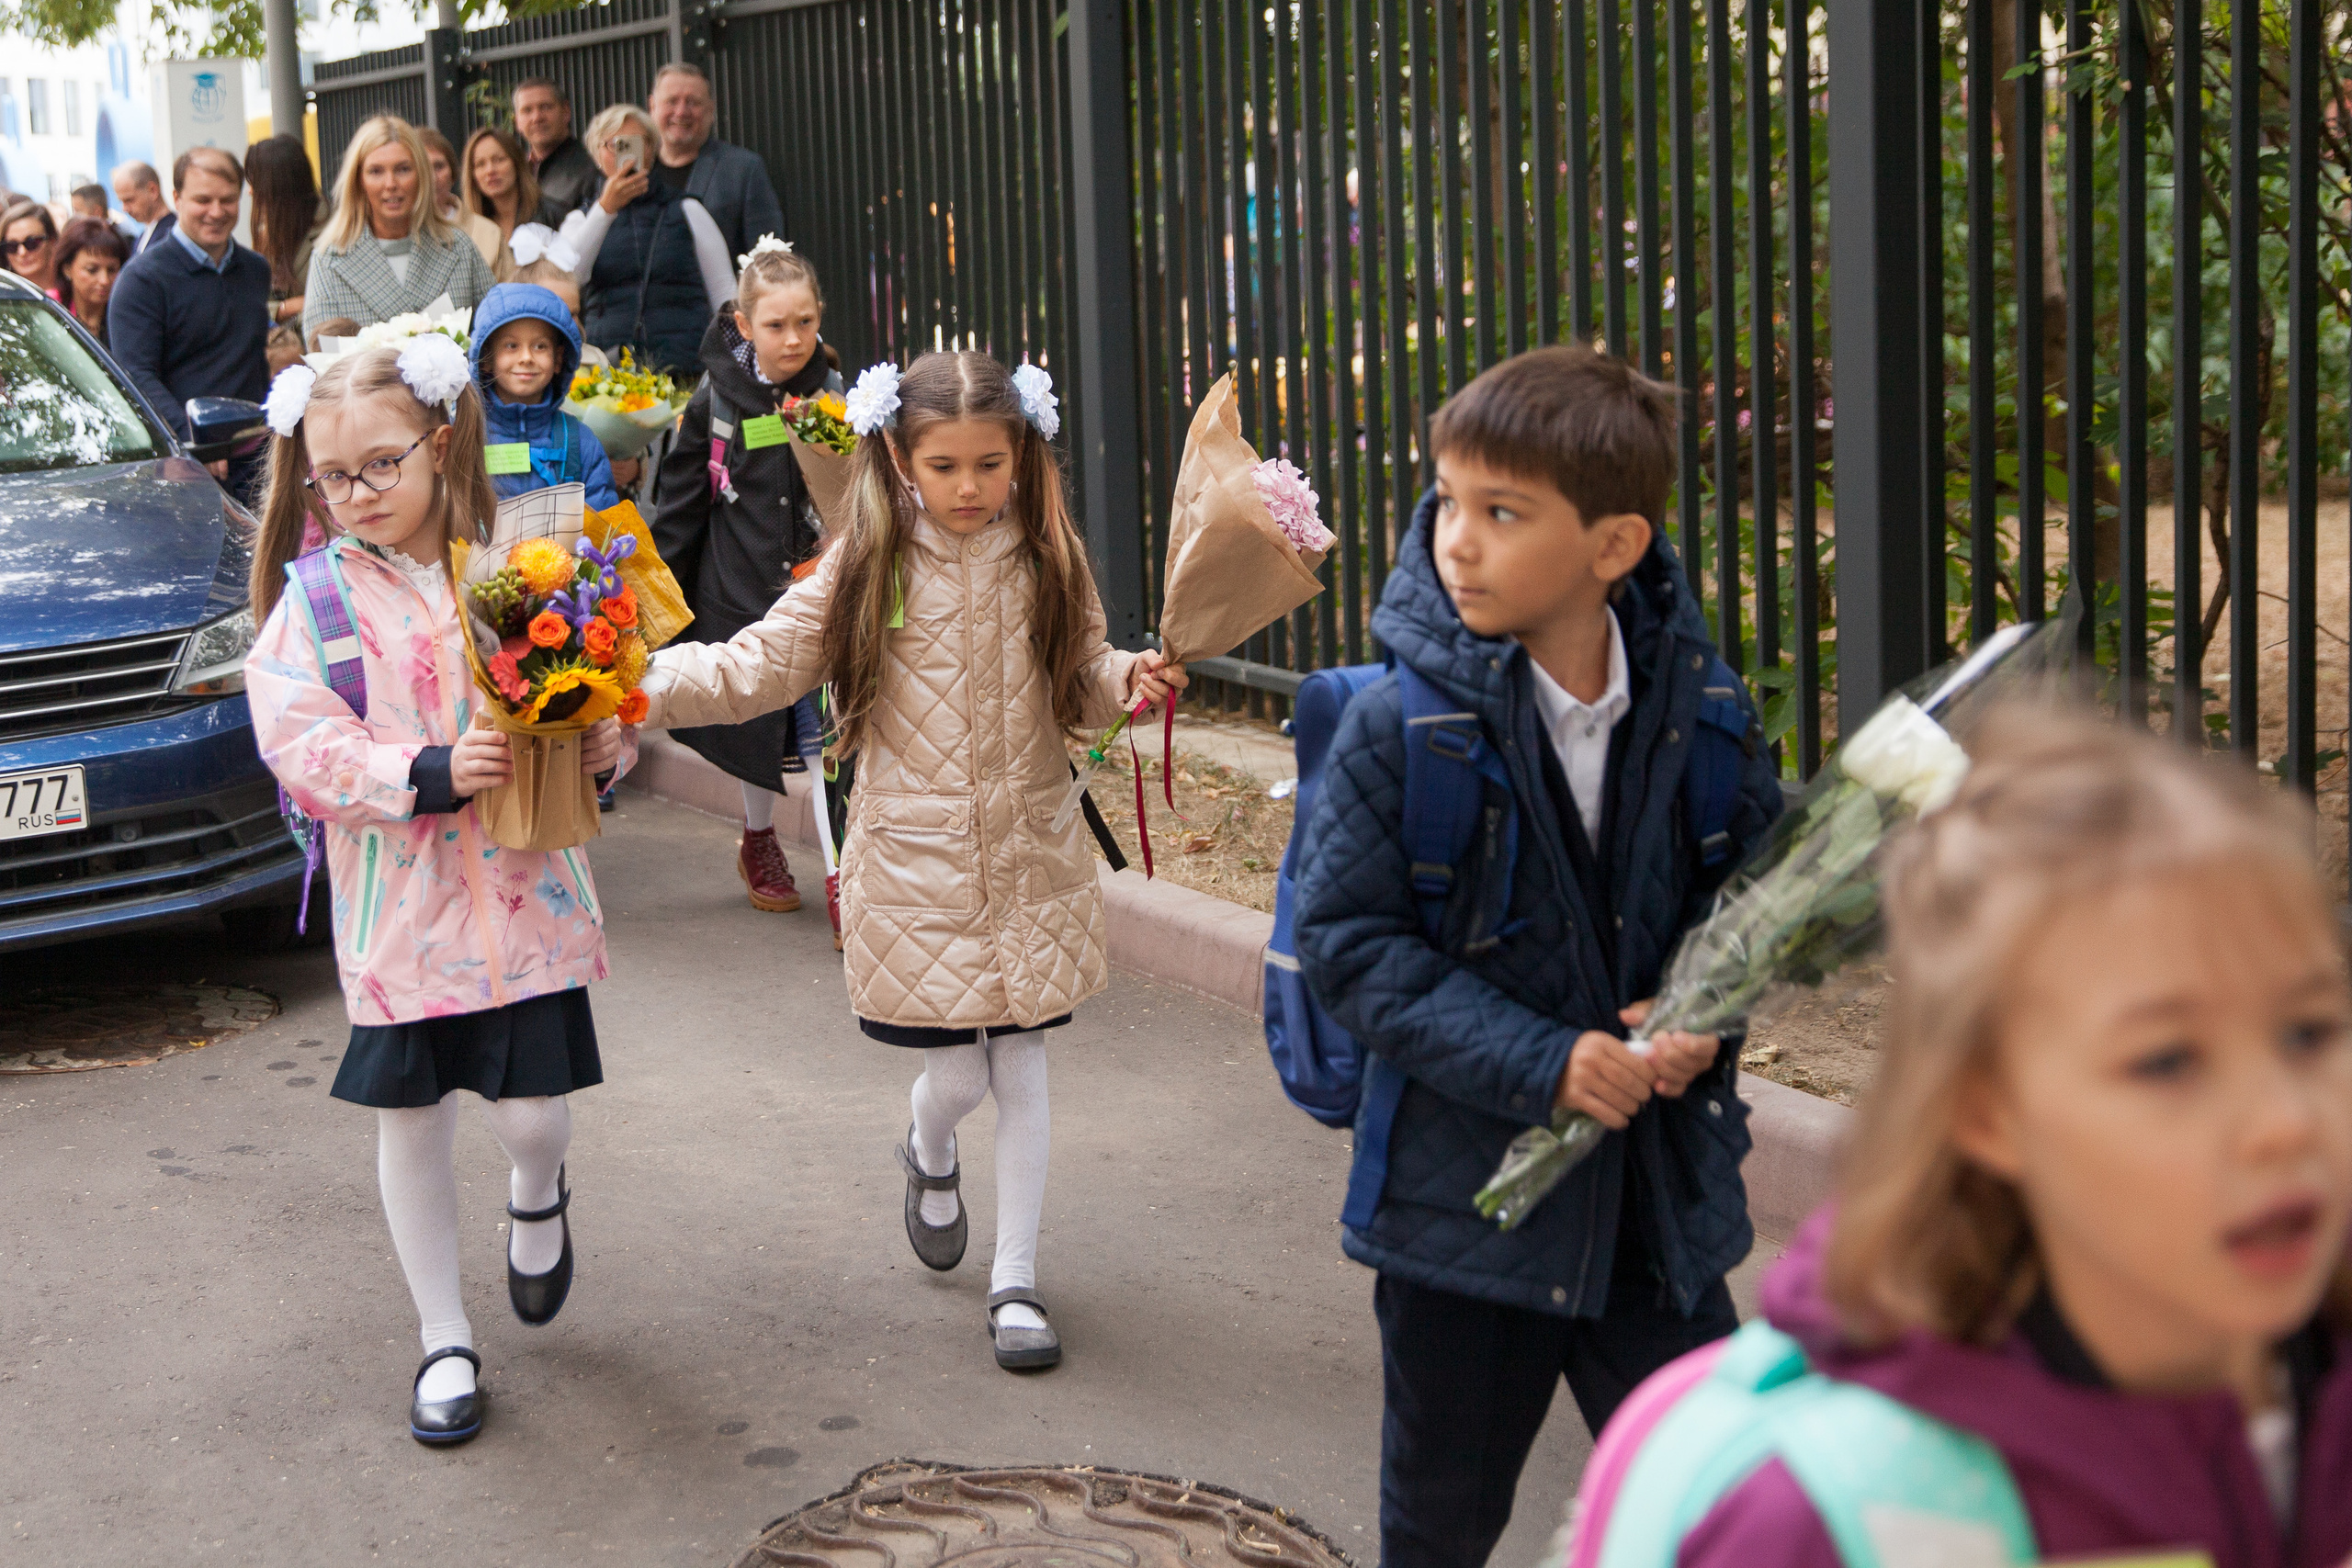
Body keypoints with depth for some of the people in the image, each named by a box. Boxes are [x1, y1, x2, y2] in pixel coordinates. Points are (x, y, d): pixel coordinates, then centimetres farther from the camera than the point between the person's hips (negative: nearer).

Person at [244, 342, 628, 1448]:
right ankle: (444, 1342, 27)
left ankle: (538, 1196, 35)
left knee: (531, 1114, -4)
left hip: (525, 891, 0)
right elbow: (299, 747, -12)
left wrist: (607, 743, -10)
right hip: (397, 908, 0)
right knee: (410, 1124, 9)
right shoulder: (315, 601, -4)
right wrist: (429, 774, -23)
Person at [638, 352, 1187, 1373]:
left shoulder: (1049, 560, 1)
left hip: (1031, 859, 2)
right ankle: (930, 1155, 39)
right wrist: (639, 684, -17)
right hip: (915, 867, -2)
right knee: (960, 1073, 0)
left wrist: (1134, 680, -14)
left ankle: (1016, 1280, 21)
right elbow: (754, 668, -4)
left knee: (1022, 1067, 6)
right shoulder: (868, 568, -5)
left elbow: (1083, 681, 8)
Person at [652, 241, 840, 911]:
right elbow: (679, 503, 5)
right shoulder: (718, 396, -3)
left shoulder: (835, 393, -3)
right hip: (741, 592, 1)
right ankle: (758, 842, 36)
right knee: (756, 726, 13)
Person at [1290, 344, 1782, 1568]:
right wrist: (1538, 1062, -22)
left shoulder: (1693, 705, -5)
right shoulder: (1398, 728, -14)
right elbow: (1347, 940, -15)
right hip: (1465, 1188, -2)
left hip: (1663, 1187, 2)